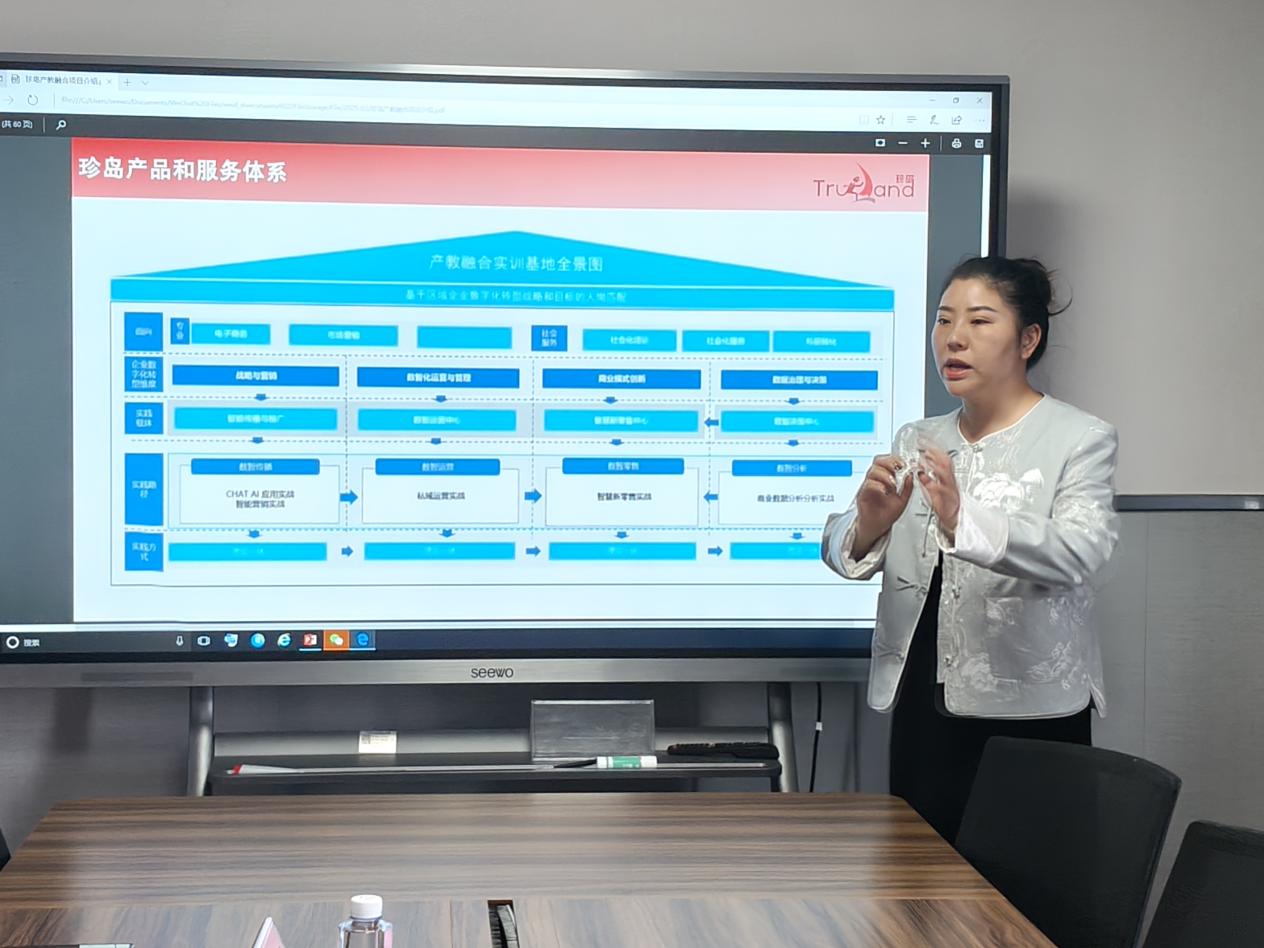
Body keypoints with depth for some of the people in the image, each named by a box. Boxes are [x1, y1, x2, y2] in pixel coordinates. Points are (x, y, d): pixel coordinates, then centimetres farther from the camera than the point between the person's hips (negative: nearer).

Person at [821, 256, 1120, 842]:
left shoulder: (1081, 440, -2)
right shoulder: (917, 442, 14)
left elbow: (1081, 554, -20)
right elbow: (840, 551, 2)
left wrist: (963, 520, -36)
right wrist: (868, 523, -22)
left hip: (1029, 717, -4)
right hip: (923, 711, 4)